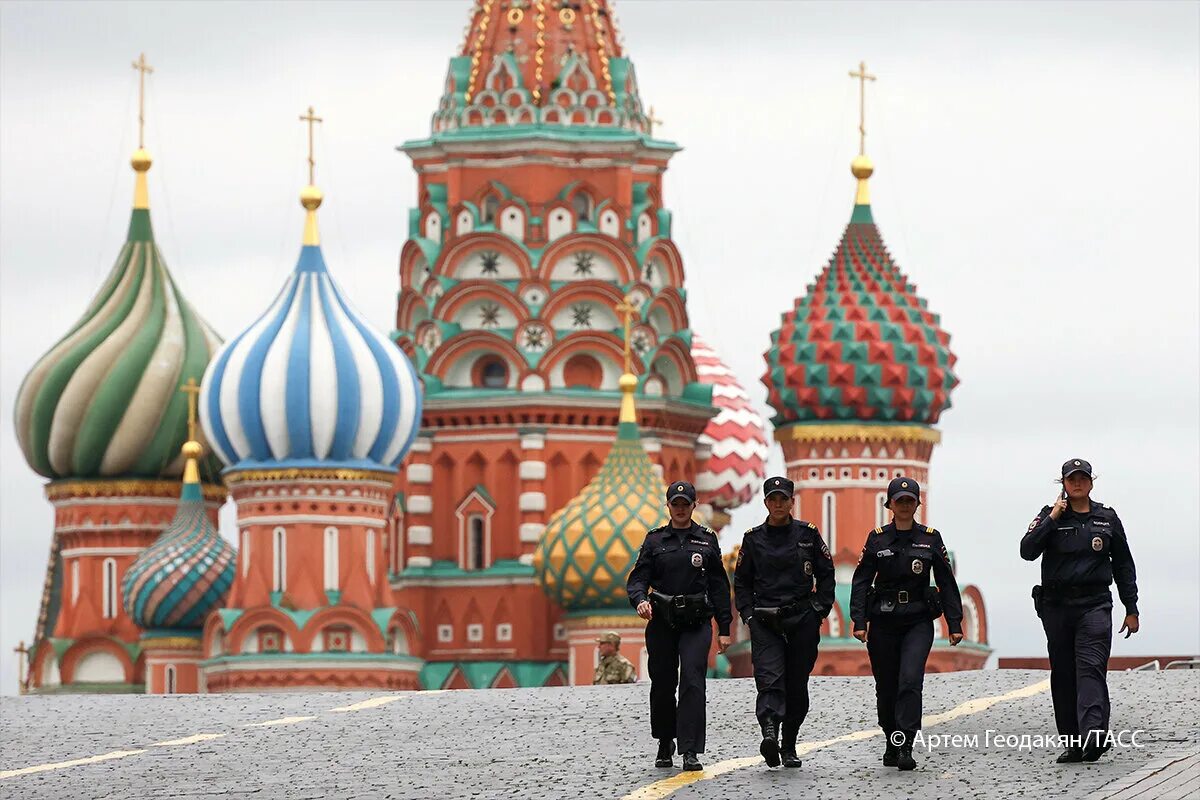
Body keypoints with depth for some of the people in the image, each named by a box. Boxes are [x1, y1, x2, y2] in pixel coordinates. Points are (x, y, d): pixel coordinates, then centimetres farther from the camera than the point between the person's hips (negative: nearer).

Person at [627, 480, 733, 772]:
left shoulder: (707, 540, 8)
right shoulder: (654, 540, 8)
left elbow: (719, 586, 9)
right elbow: (638, 577, 2)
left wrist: (724, 629, 5)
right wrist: (640, 600, -22)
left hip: (697, 622, -1)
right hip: (662, 622, 1)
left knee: (692, 682, -14)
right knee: (662, 685, 7)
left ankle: (690, 752, -18)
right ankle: (665, 745, 27)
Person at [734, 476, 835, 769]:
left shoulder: (807, 534, 5)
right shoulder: (753, 539, 6)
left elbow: (826, 574, 11)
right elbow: (741, 580, 12)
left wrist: (820, 608, 2)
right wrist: (748, 613, 1)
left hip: (803, 620, 1)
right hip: (765, 621, -1)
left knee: (797, 685, 5)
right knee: (769, 677, -19)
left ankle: (789, 746, 17)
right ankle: (769, 733, -38)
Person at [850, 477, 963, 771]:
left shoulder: (930, 538, 4)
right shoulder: (877, 539, 4)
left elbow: (947, 583, 6)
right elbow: (861, 581, 0)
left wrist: (954, 623, 2)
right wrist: (859, 622, -10)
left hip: (918, 622, -1)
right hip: (883, 622, 1)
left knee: (910, 680, -18)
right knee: (886, 687, 6)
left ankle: (905, 747, -21)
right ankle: (891, 744, 25)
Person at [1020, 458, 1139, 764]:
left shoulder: (1107, 519, 9)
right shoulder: (1050, 516, 6)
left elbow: (1124, 566, 14)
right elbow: (1027, 551, -8)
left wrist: (1131, 609, 11)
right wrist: (1052, 519, -14)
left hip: (1095, 604, -2)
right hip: (1057, 606, 2)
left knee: (1091, 668, -17)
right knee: (1063, 675, 4)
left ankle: (1093, 735, -31)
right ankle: (1073, 743, 10)